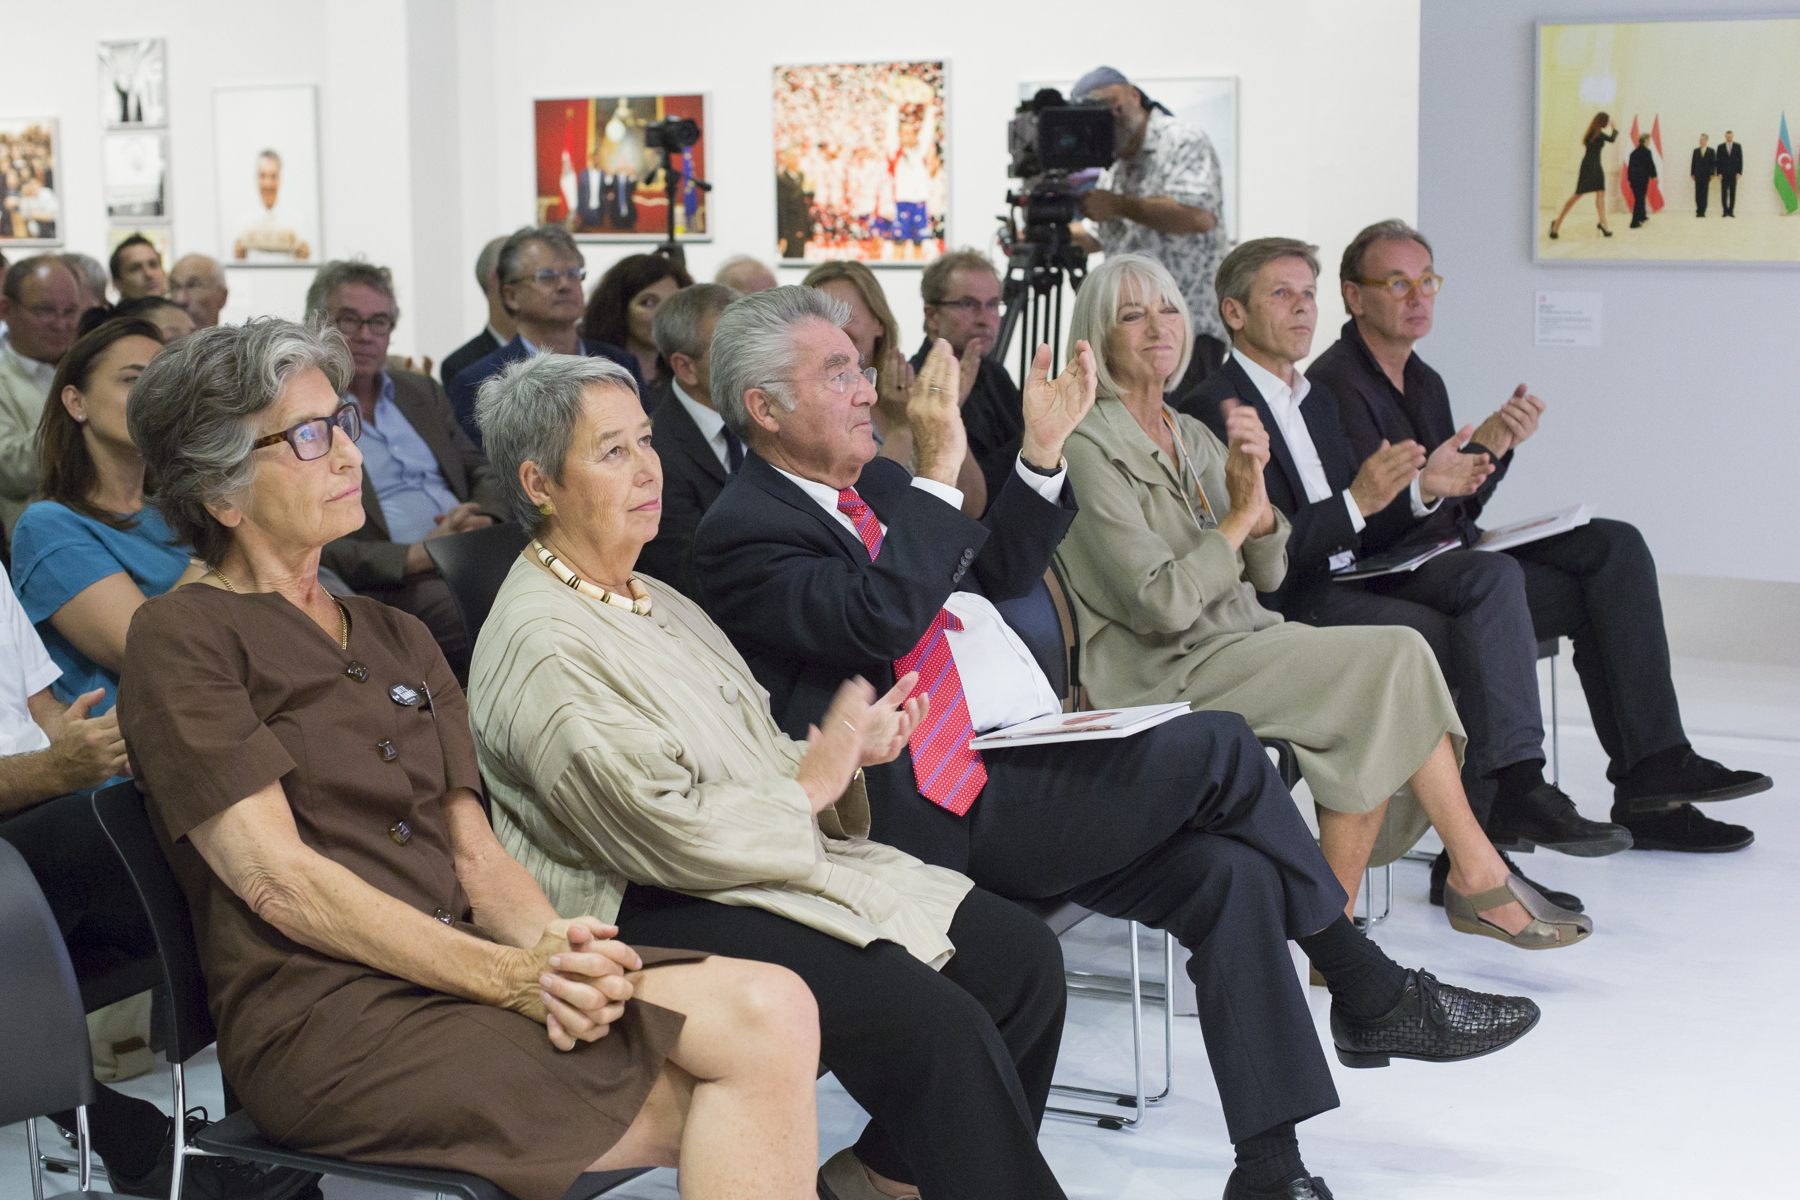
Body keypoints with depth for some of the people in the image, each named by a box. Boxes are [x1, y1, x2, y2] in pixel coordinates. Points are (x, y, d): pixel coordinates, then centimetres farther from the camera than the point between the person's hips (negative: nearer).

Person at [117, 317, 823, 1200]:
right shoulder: (182, 638, 1)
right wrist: (509, 976, -17)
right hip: (326, 1013, -6)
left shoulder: (399, 640, 24)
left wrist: (555, 950, -10)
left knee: (772, 1008, -22)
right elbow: (277, 878, -10)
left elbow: (473, 849, 14)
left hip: (461, 965, 7)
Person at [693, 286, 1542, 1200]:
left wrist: (1044, 448, 14)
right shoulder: (743, 532, -8)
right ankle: (1371, 995, 2)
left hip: (1032, 767, 9)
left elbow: (999, 573, 26)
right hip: (954, 815, -9)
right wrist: (938, 472, -20)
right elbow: (882, 619, -25)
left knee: (1231, 871, -12)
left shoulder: (871, 482, 19)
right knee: (1218, 748, -16)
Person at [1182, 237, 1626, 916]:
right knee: (1468, 644, -23)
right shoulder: (1213, 412, -7)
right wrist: (1356, 502, -26)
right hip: (1291, 605, -8)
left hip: (1355, 578, 8)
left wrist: (1422, 489, 2)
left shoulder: (1318, 401, 22)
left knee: (1493, 576, -17)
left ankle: (1514, 786, -28)